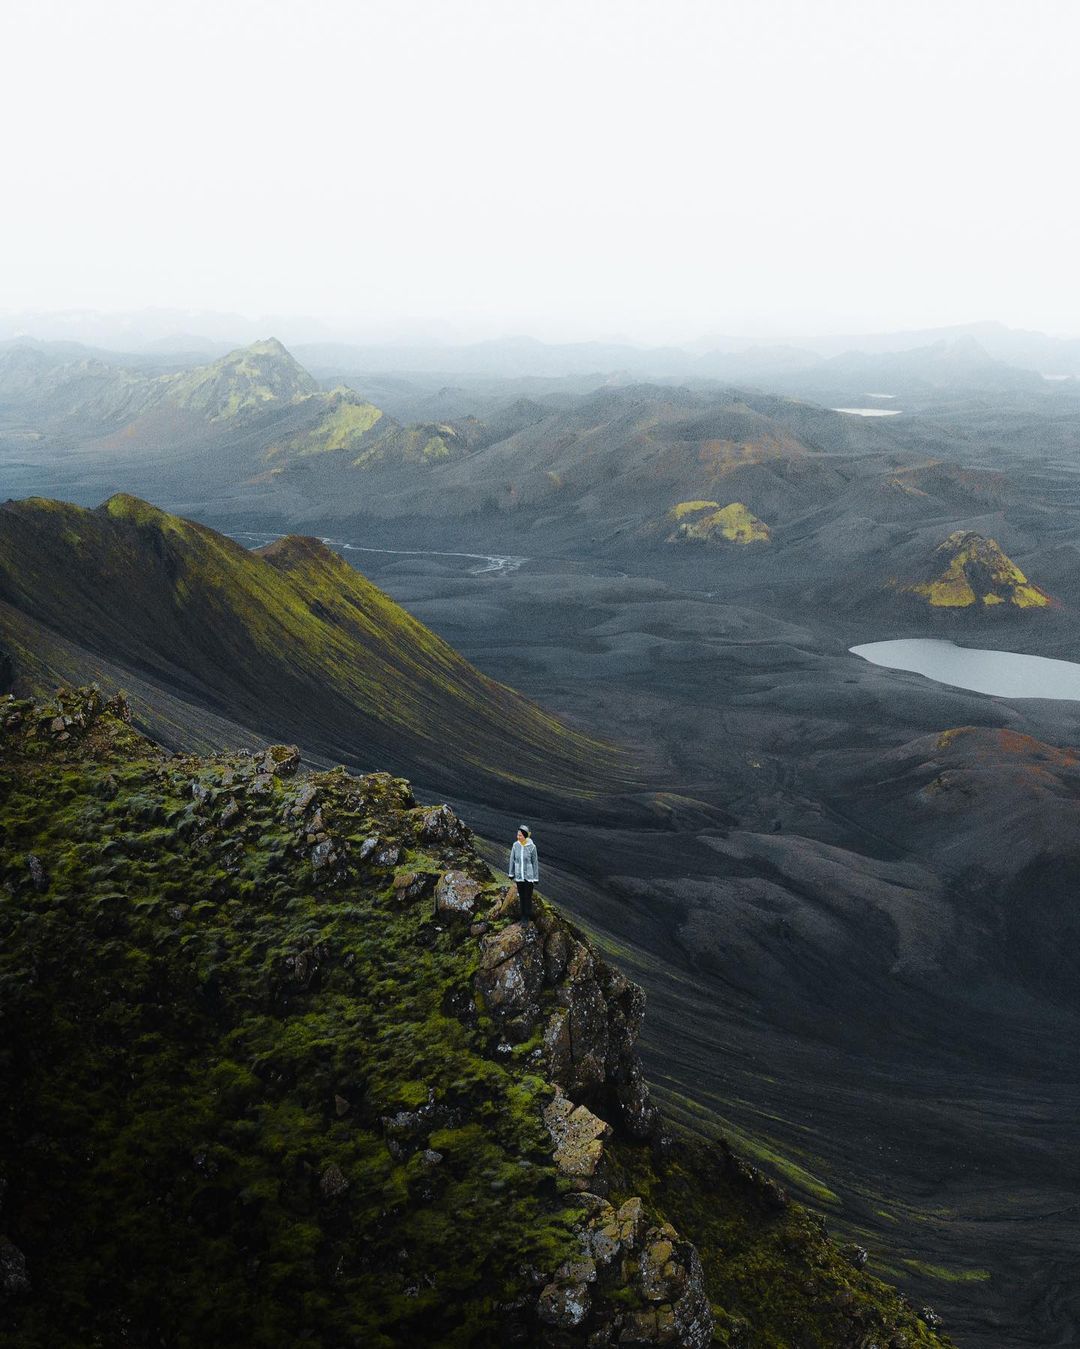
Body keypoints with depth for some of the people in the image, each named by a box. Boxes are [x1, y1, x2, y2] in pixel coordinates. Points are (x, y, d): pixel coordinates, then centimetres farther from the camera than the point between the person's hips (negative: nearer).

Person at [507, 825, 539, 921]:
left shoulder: (532, 847, -15)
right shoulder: (515, 845, -7)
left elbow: (535, 862, -7)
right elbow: (512, 859, 3)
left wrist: (536, 878, -2)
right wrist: (511, 874, 7)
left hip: (529, 876, -3)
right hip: (518, 876, 3)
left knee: (528, 897, 4)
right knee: (521, 896, 13)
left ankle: (528, 917, 20)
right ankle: (523, 915, 29)